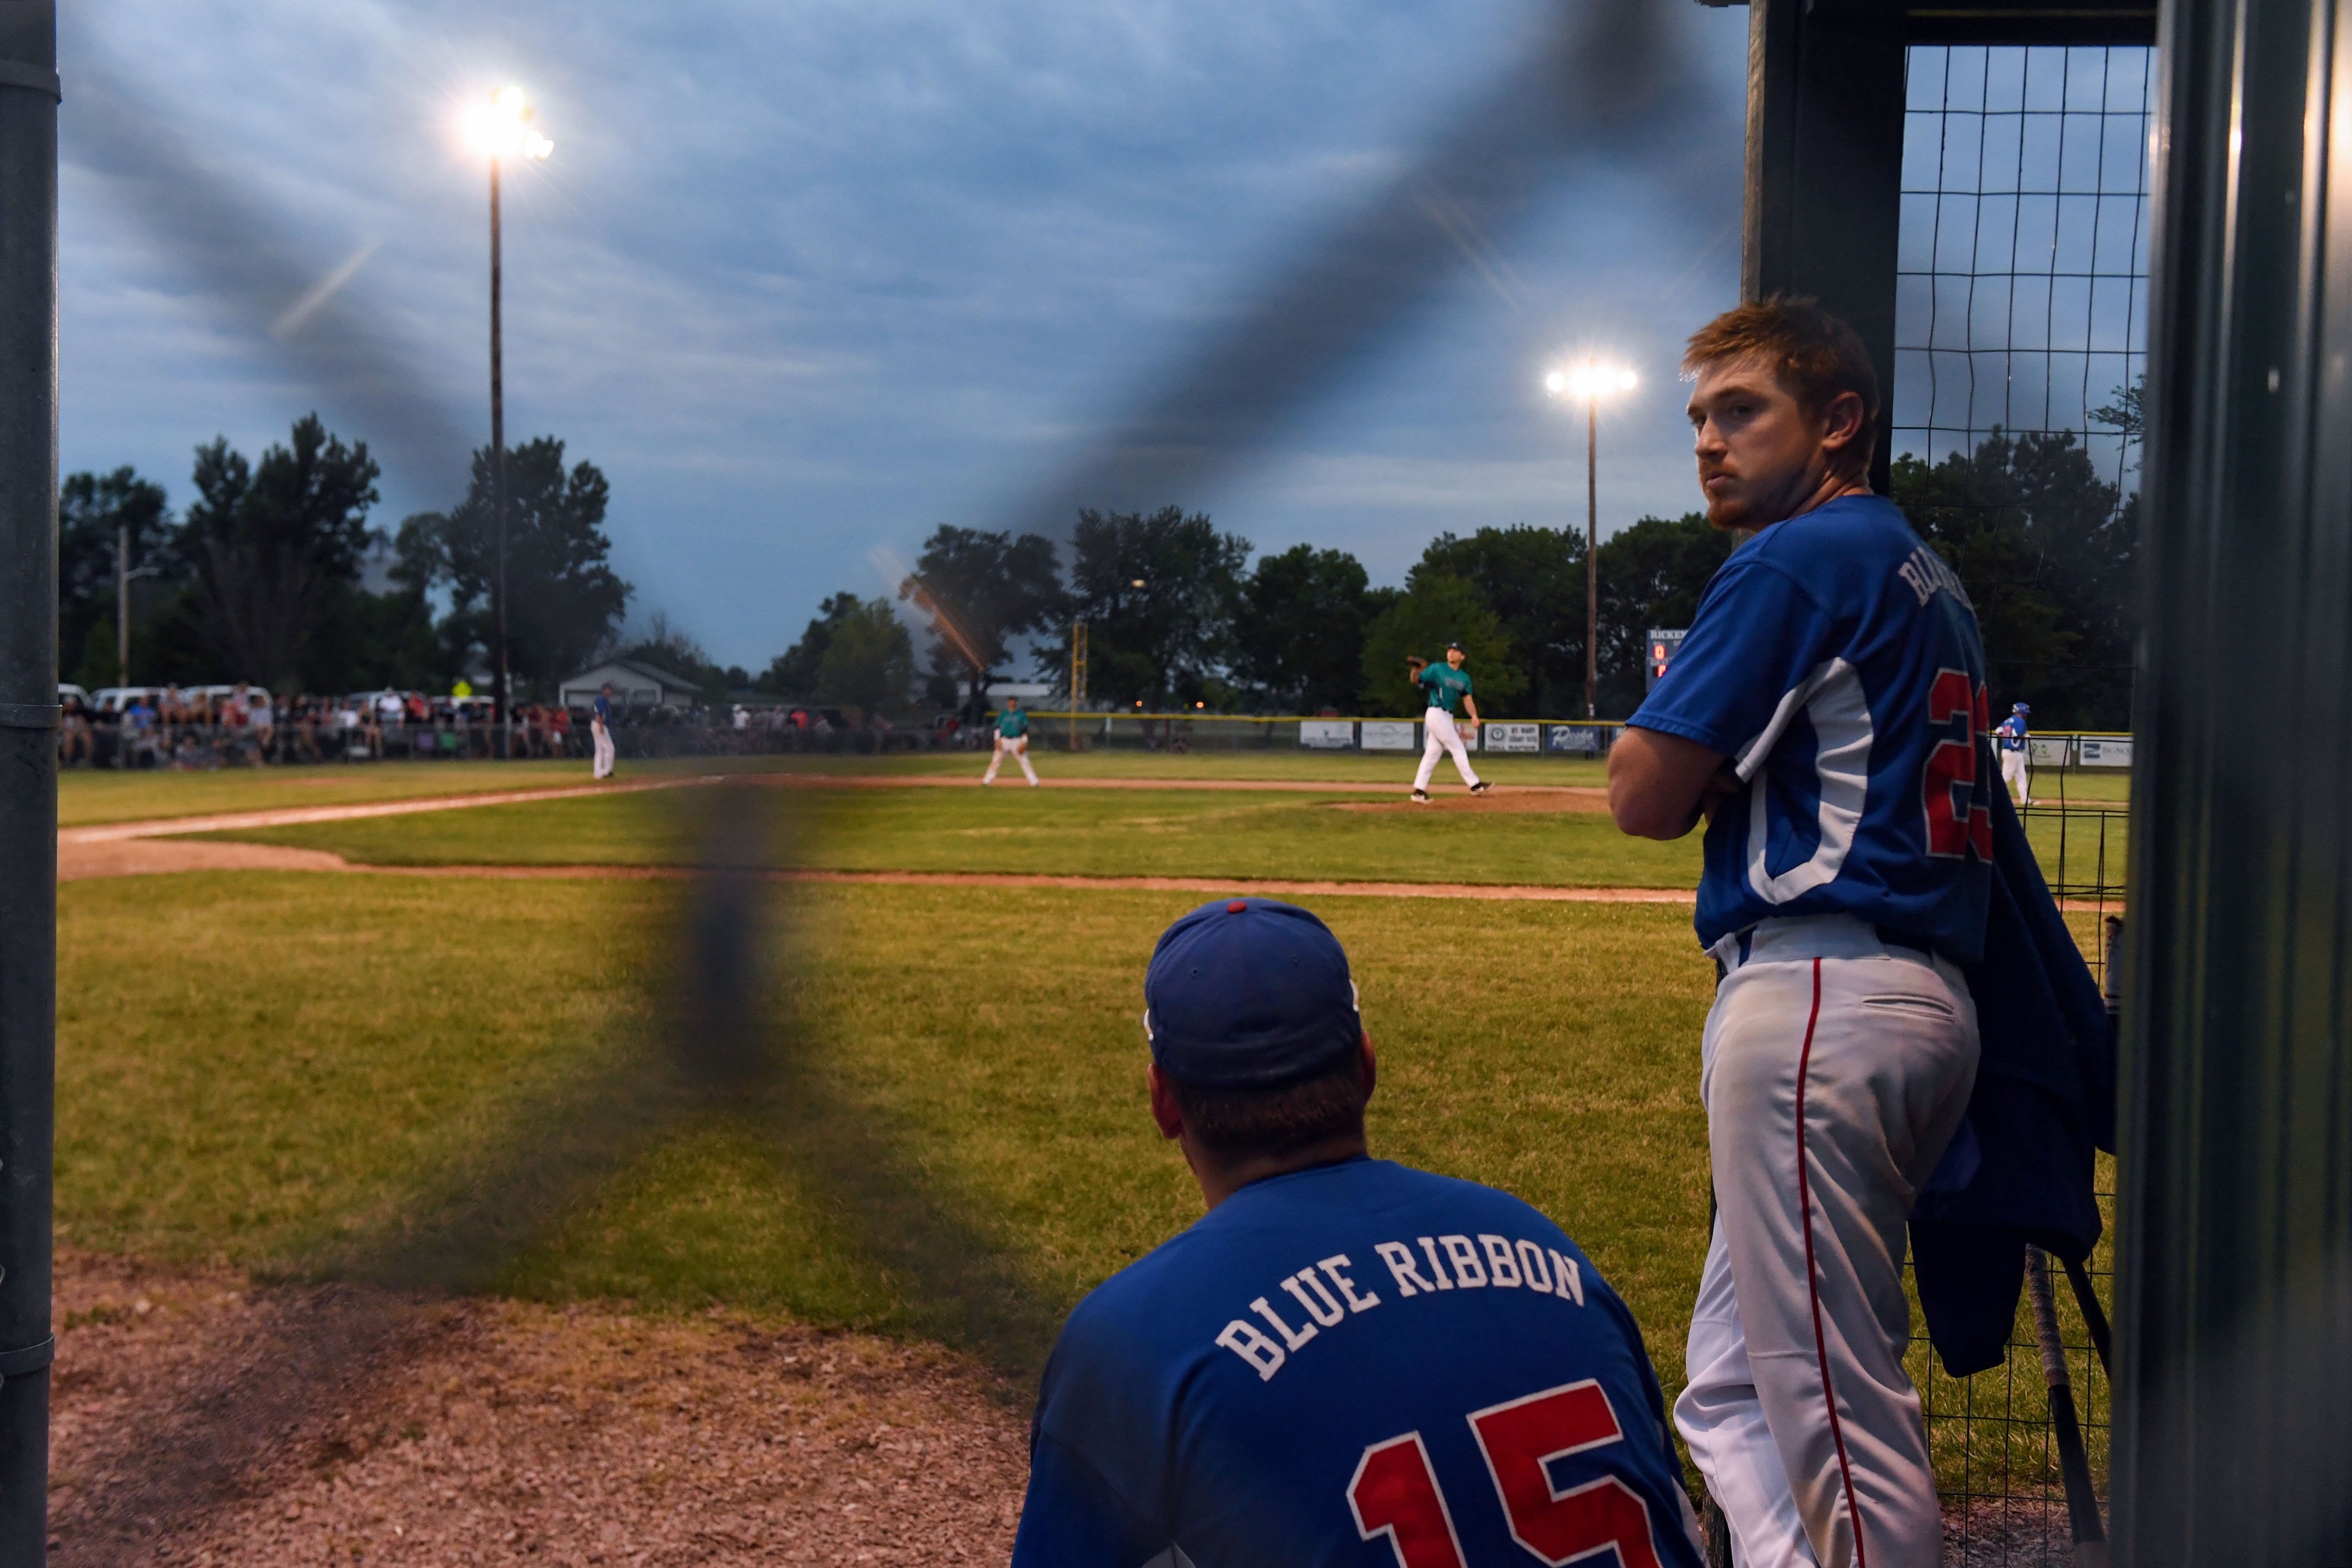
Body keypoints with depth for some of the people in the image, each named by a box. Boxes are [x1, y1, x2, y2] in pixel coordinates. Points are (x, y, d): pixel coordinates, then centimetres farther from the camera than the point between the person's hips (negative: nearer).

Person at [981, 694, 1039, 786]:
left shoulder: (1022, 715, 3)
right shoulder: (1003, 715, 9)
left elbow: (1025, 730, 0)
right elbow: (998, 728, 9)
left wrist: (1023, 743, -10)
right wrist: (998, 740, -5)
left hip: (1017, 741, -2)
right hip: (1004, 740, 2)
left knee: (1025, 762, -5)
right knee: (995, 761, -2)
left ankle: (1034, 782, -5)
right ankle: (987, 781, 2)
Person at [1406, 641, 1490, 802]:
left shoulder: (1464, 677, 14)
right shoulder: (1437, 669, -4)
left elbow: (1467, 698, 9)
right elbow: (1416, 680, -6)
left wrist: (1474, 715, -8)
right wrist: (1416, 670, -29)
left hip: (1447, 717, 7)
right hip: (1436, 714, -7)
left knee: (1432, 753, 6)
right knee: (1457, 748, -6)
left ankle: (1419, 790, 8)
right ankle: (1475, 784, -3)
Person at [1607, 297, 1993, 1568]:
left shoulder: (1795, 560, -7)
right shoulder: (1926, 578, 22)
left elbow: (1645, 796, -9)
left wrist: (1670, 693, 8)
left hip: (1818, 993, -10)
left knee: (1833, 1407, -7)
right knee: (1736, 1396, 16)